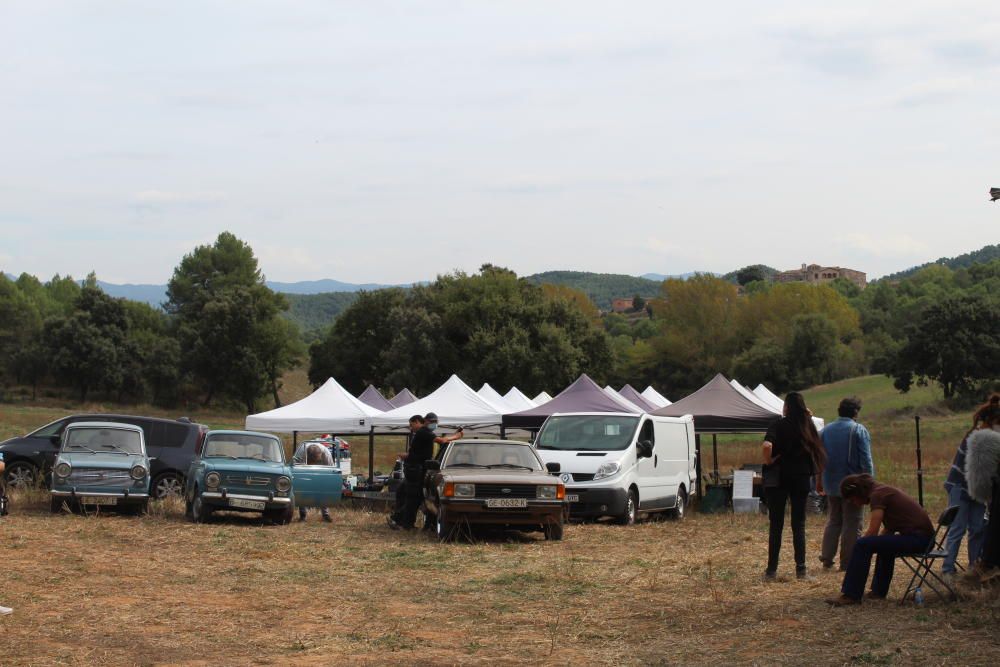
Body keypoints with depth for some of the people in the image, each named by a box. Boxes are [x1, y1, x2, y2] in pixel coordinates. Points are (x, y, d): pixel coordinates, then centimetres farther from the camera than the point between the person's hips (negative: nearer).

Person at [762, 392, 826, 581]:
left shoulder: (779, 425, -9)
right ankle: (801, 569, 6)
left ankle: (772, 570, 4)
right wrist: (819, 480, 12)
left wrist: (768, 460, -10)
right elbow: (817, 454, 4)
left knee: (776, 525, 3)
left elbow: (767, 446, -28)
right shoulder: (808, 426, 4)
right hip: (802, 478, 3)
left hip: (778, 478, -3)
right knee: (799, 525, 9)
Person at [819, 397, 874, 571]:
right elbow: (866, 460, -13)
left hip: (831, 485, 5)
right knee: (852, 524, 2)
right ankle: (847, 562, 1)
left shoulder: (825, 431, 7)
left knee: (833, 520, 18)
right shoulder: (859, 430, -10)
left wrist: (819, 482, 18)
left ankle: (827, 558, 14)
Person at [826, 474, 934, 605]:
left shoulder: (877, 495, -10)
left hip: (917, 539, -10)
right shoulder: (883, 491, 18)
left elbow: (872, 532, -14)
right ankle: (879, 591, 39)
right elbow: (888, 529, 23)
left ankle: (851, 595, -9)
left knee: (863, 546, -14)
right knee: (884, 545, 35)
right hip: (925, 537, 10)